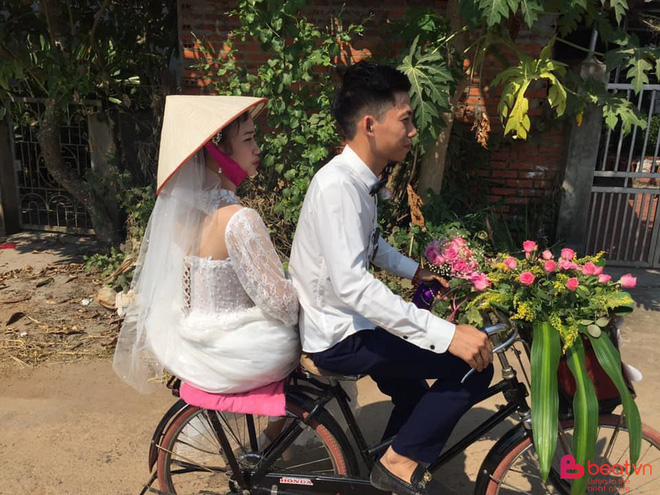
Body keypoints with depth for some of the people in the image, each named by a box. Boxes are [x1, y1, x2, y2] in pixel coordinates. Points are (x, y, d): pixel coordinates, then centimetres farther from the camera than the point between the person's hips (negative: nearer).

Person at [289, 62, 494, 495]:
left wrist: (414, 270, 8)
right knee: (473, 366, -9)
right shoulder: (337, 185, -26)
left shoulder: (361, 178, 3)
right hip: (339, 338, -9)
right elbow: (350, 282, -35)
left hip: (344, 319, 9)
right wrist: (446, 335, -35)